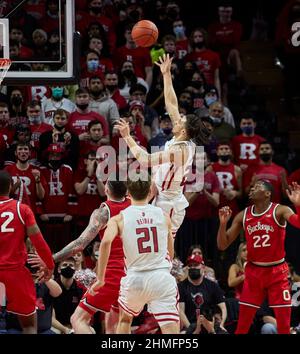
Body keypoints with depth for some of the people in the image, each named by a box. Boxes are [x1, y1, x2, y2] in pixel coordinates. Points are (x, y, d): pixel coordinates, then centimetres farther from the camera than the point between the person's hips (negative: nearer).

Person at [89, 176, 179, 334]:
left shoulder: (119, 218, 3)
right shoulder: (163, 215, 9)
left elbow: (106, 241, -16)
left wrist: (100, 279, -11)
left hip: (135, 279, 0)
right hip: (162, 278, 0)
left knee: (125, 319, 29)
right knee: (171, 330, -7)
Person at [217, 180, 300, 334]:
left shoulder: (279, 211, -10)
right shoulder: (243, 216, 2)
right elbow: (222, 246, 3)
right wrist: (223, 223, -13)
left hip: (277, 271, -3)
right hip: (253, 271, 3)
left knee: (284, 324, -4)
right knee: (242, 325, 4)